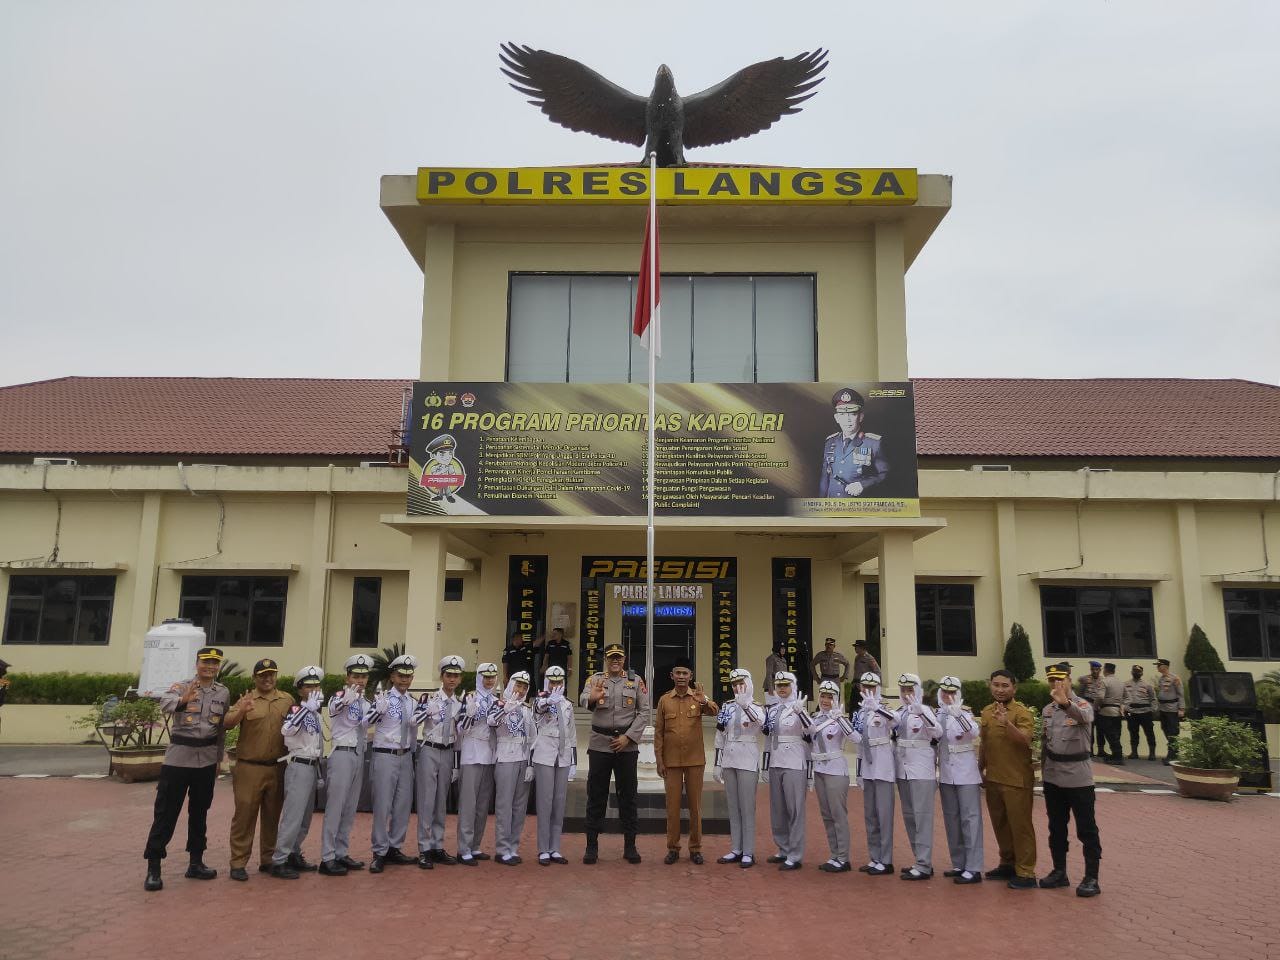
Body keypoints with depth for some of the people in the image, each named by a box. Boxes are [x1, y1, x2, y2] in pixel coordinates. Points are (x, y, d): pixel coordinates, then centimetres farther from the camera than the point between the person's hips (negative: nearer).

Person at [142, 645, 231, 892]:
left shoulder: (224, 693, 6)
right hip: (179, 757, -3)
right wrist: (183, 701, -51)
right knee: (166, 812, -2)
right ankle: (153, 868, 5)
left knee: (199, 811, 12)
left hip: (207, 759, 4)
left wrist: (219, 759, 13)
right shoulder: (180, 687, -5)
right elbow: (165, 704, -29)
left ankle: (196, 862, 22)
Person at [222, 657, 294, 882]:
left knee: (272, 816, 11)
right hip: (250, 768, -3)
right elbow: (226, 724, -12)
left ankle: (268, 860, 22)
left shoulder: (287, 700, 9)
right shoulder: (247, 700, 0)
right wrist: (241, 712, -31)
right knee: (244, 815, -1)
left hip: (277, 769, 3)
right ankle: (238, 863, 7)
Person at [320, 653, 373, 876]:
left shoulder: (366, 703, 14)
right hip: (342, 754, -7)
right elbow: (335, 708, -33)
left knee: (350, 808, 11)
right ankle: (327, 858, -1)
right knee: (335, 807, -6)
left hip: (359, 755, 7)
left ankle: (341, 853, 20)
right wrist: (346, 700, -53)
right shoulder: (339, 697, -8)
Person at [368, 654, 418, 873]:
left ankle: (394, 848, 24)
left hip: (405, 756, 6)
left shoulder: (412, 702, 9)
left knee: (404, 804, 11)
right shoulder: (383, 698, -10)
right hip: (385, 756, -6)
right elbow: (367, 720, -24)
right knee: (382, 805, -2)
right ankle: (379, 853, 9)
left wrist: (413, 754, 14)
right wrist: (379, 709, -41)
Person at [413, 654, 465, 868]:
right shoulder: (428, 698, -8)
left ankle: (438, 847, 18)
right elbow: (413, 722, -18)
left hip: (448, 753, 5)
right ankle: (424, 850, 4)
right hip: (429, 751, -5)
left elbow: (458, 734, 12)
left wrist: (456, 765, 13)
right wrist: (425, 710, -35)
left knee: (441, 802, 11)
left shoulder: (461, 703, 7)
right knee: (426, 801, -3)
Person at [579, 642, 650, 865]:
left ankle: (630, 846, 15)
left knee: (628, 795, 6)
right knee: (596, 796, 3)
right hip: (599, 744, -1)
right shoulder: (595, 679, 1)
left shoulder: (635, 681, 5)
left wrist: (628, 737, -9)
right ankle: (592, 846, 12)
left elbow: (644, 711, 1)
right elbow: (583, 700, -19)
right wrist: (592, 698, -44)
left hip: (627, 744, 1)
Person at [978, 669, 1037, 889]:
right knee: (999, 824, 16)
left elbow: (1025, 739, -27)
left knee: (1020, 826, 1)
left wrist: (1006, 722, -41)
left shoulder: (1022, 713, -11)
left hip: (1016, 780, -6)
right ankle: (1007, 864, 30)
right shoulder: (986, 711, 9)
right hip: (993, 779, 7)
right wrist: (980, 770, 20)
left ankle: (1025, 873, 9)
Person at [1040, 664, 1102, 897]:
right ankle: (1059, 872, 24)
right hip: (1052, 778, 6)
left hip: (1078, 778, -6)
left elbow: (1083, 715, -36)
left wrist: (1065, 703, -56)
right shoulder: (1047, 710, 8)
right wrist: (1044, 770, 15)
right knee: (1056, 827, 13)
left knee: (1086, 829, 1)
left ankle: (1091, 878, 8)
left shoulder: (1082, 704, -10)